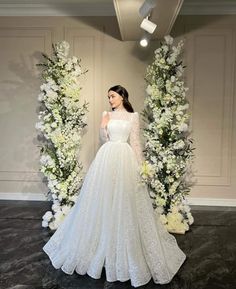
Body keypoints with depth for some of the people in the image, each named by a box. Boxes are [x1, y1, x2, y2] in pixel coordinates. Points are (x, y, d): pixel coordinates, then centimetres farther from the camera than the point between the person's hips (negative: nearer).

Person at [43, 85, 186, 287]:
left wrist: (140, 164, -1)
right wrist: (103, 126, -6)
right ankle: (104, 246, 20)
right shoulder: (107, 115, 12)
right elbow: (104, 140, 10)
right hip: (107, 159, 3)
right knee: (104, 200, 3)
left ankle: (127, 252, 16)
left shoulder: (133, 116, 6)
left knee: (125, 202, -1)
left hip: (125, 160, -2)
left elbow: (135, 142, 4)